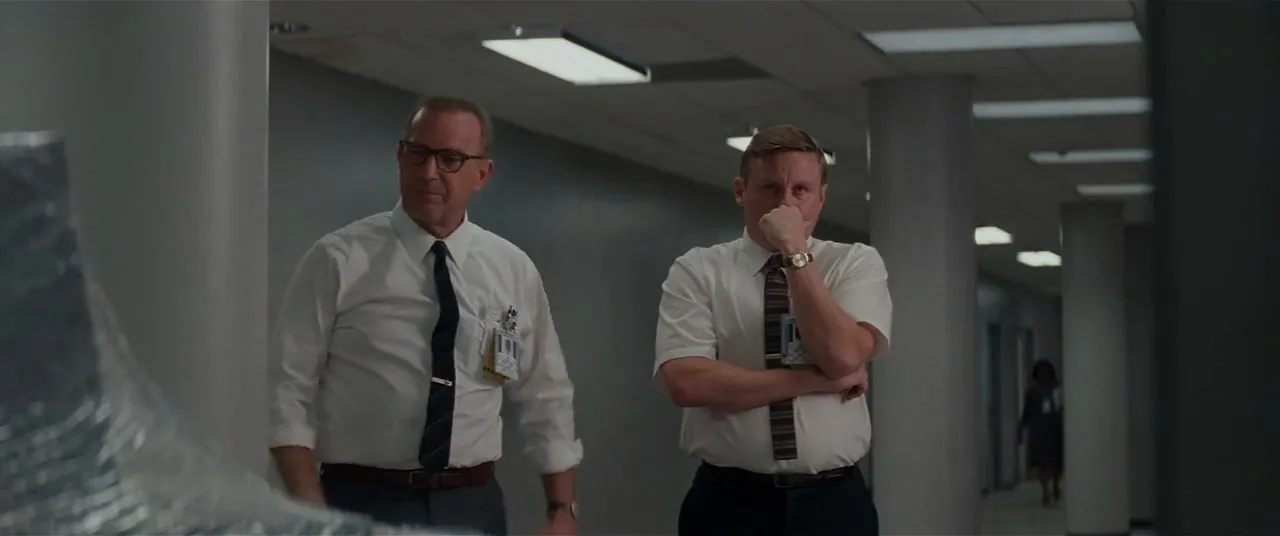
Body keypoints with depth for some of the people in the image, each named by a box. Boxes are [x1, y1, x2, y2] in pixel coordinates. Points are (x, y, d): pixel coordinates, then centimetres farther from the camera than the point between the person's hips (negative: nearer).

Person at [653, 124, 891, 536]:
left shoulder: (857, 263, 2)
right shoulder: (697, 271, 0)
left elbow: (843, 357, -15)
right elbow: (686, 381, -15)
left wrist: (796, 254, -16)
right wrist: (814, 380, -13)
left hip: (832, 502, 1)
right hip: (729, 503, -1)